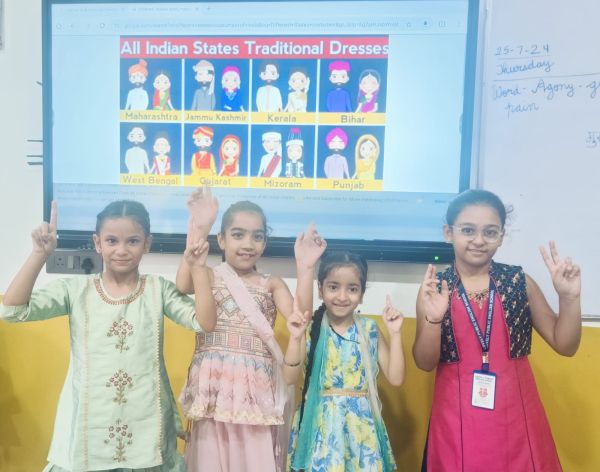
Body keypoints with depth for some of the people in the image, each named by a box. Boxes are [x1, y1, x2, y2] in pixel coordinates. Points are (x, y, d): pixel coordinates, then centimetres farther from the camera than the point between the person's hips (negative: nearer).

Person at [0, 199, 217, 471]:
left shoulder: (158, 289, -3)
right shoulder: (76, 289, -2)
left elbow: (206, 323, -11)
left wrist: (197, 268, -17)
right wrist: (40, 254, -15)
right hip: (88, 421, 1)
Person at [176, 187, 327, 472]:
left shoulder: (271, 284, 5)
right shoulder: (211, 276, 2)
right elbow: (183, 286, -21)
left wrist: (305, 267, -22)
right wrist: (198, 231, -28)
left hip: (256, 388, 1)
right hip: (215, 386, 0)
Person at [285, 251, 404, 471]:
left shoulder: (370, 330, -1)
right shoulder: (311, 328, -6)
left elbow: (395, 378, -4)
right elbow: (290, 378, -9)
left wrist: (394, 333, -11)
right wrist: (295, 337, -22)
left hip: (360, 423, 2)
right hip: (321, 422, -1)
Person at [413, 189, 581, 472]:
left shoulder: (519, 282, -3)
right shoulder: (434, 288, -6)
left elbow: (564, 345, 4)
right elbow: (425, 363, -6)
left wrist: (569, 298, -12)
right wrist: (433, 319, -23)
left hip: (515, 415, 2)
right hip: (457, 418, -1)